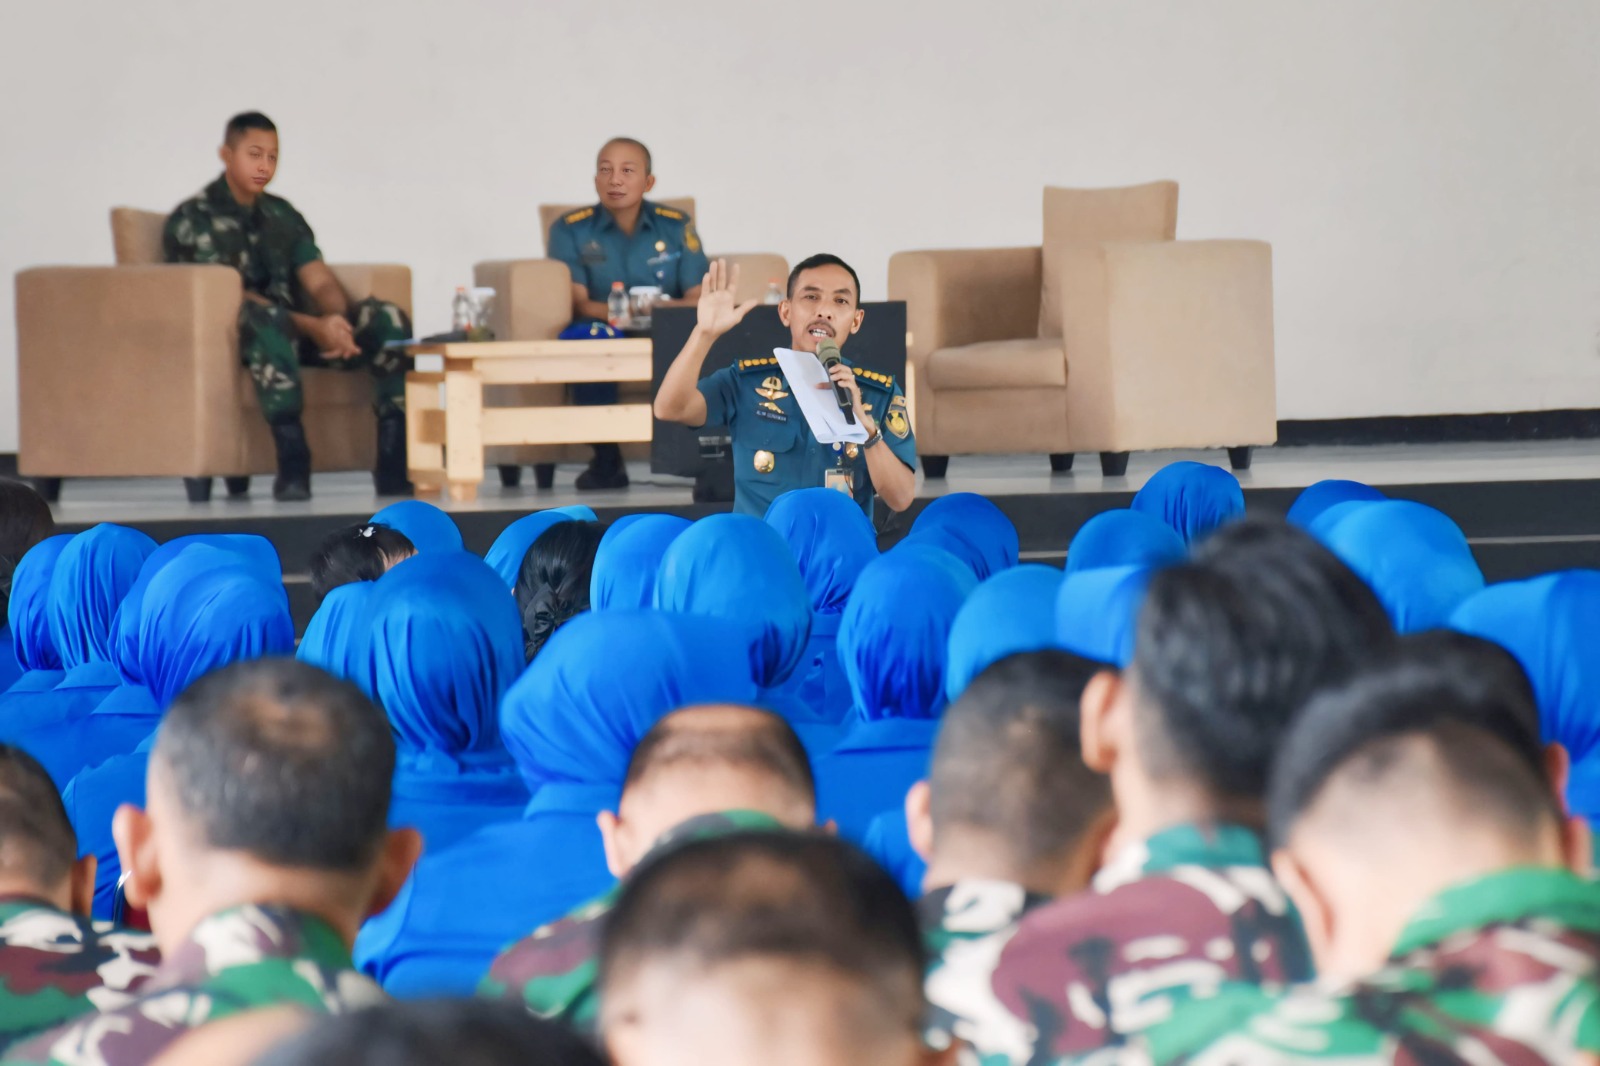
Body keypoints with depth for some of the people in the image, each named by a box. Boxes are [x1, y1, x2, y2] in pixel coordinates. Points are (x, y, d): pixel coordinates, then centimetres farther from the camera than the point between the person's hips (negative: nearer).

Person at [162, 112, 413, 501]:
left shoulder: (282, 216, 20)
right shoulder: (192, 220, -1)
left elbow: (320, 281, 9)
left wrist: (337, 322, -18)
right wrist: (313, 328, -24)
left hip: (299, 335, 6)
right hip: (236, 337, -6)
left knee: (386, 318, -18)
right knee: (266, 317, -41)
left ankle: (393, 466, -30)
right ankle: (293, 465, -46)